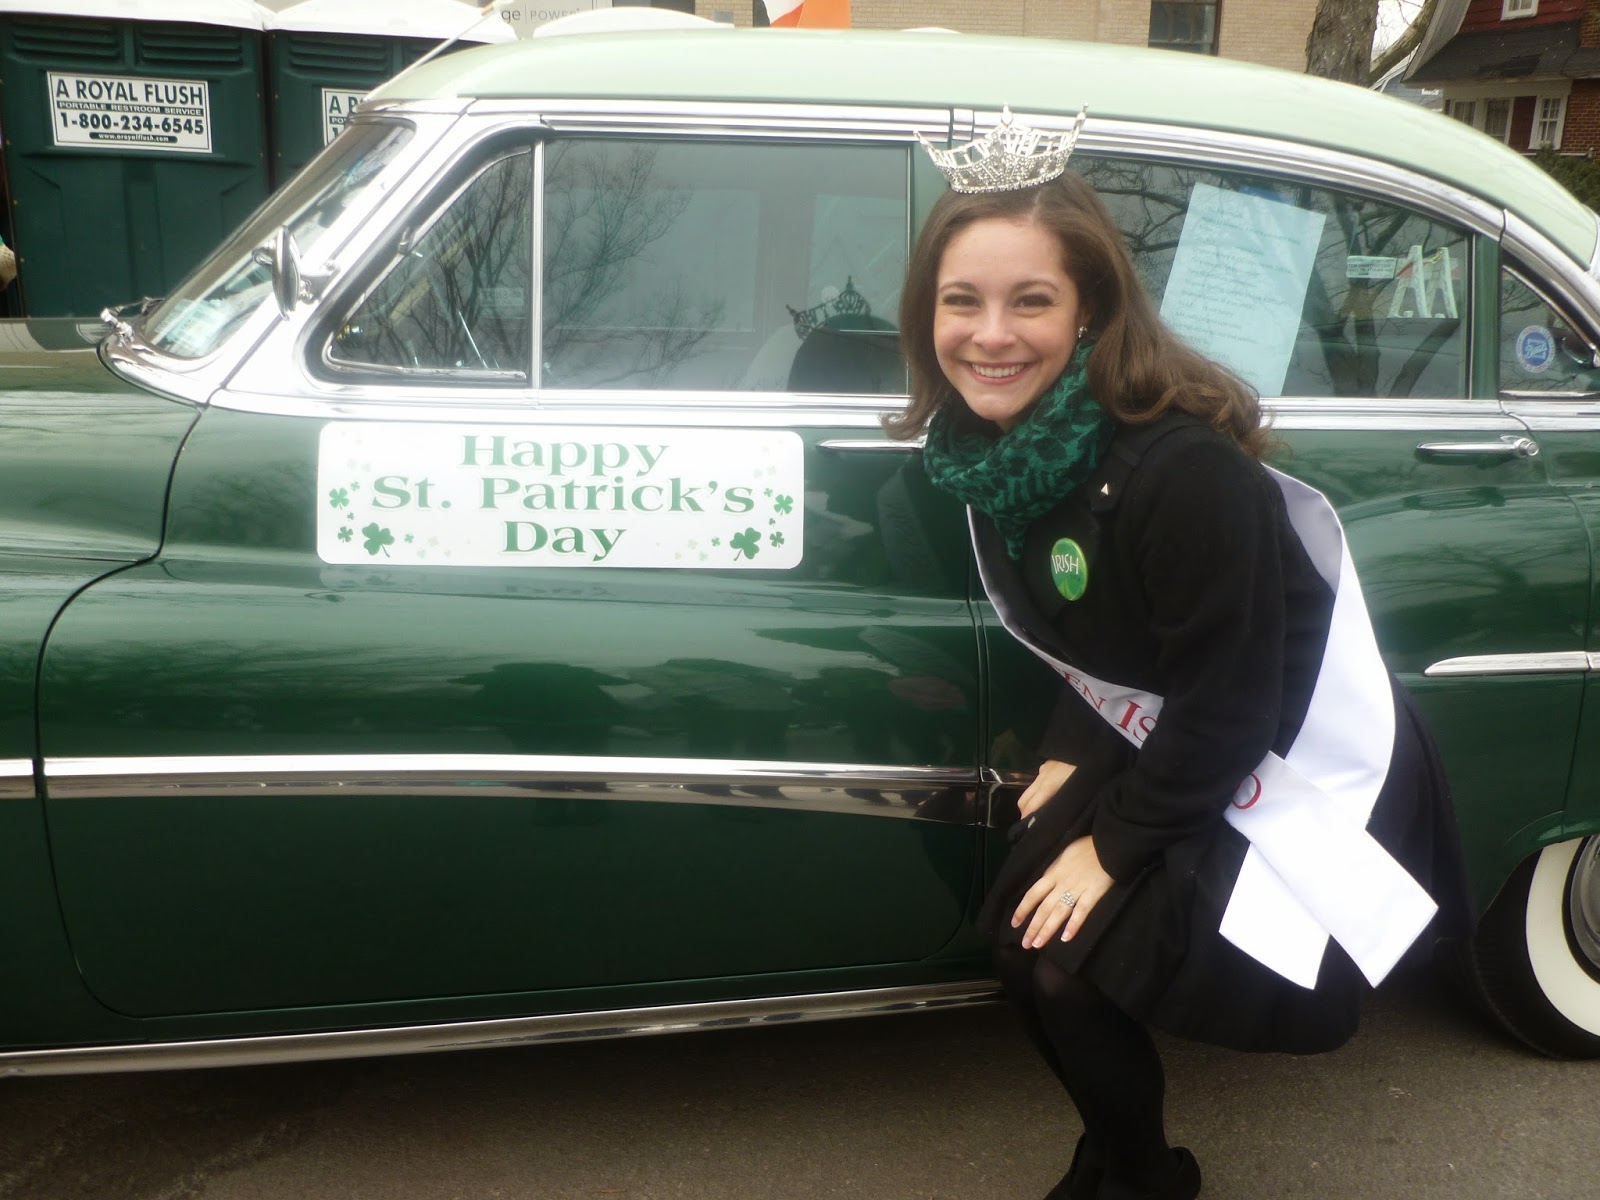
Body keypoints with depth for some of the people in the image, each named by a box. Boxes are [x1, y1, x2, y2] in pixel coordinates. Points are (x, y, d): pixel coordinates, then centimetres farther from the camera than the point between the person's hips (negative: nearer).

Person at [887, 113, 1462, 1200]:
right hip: (1154, 747, 7)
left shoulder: (1186, 468, -32)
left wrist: (1115, 845, -15)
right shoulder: (992, 439, -8)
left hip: (1296, 778, -7)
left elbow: (1229, 709, -24)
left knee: (1070, 970, -11)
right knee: (1020, 930, 0)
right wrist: (1066, 759, -2)